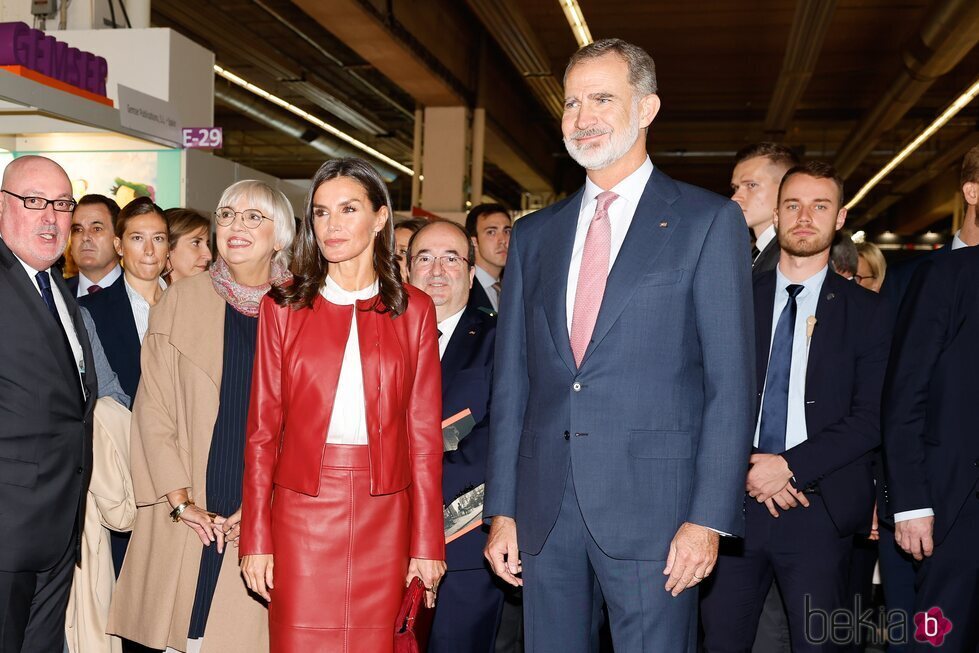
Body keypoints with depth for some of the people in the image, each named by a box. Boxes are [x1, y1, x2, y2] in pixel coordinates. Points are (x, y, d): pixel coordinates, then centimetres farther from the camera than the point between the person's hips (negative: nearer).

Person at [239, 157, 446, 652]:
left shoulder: (413, 310, 4)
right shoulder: (284, 306, 4)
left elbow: (425, 434, 3)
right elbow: (262, 430, 4)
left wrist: (427, 543, 1)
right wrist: (256, 538, 0)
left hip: (384, 516, 1)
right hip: (302, 511, 0)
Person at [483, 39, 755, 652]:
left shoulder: (708, 221, 0)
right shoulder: (534, 233, 12)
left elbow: (731, 382, -5)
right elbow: (511, 380, 10)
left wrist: (708, 518, -11)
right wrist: (502, 510, 6)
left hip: (652, 503, -4)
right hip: (544, 506, 4)